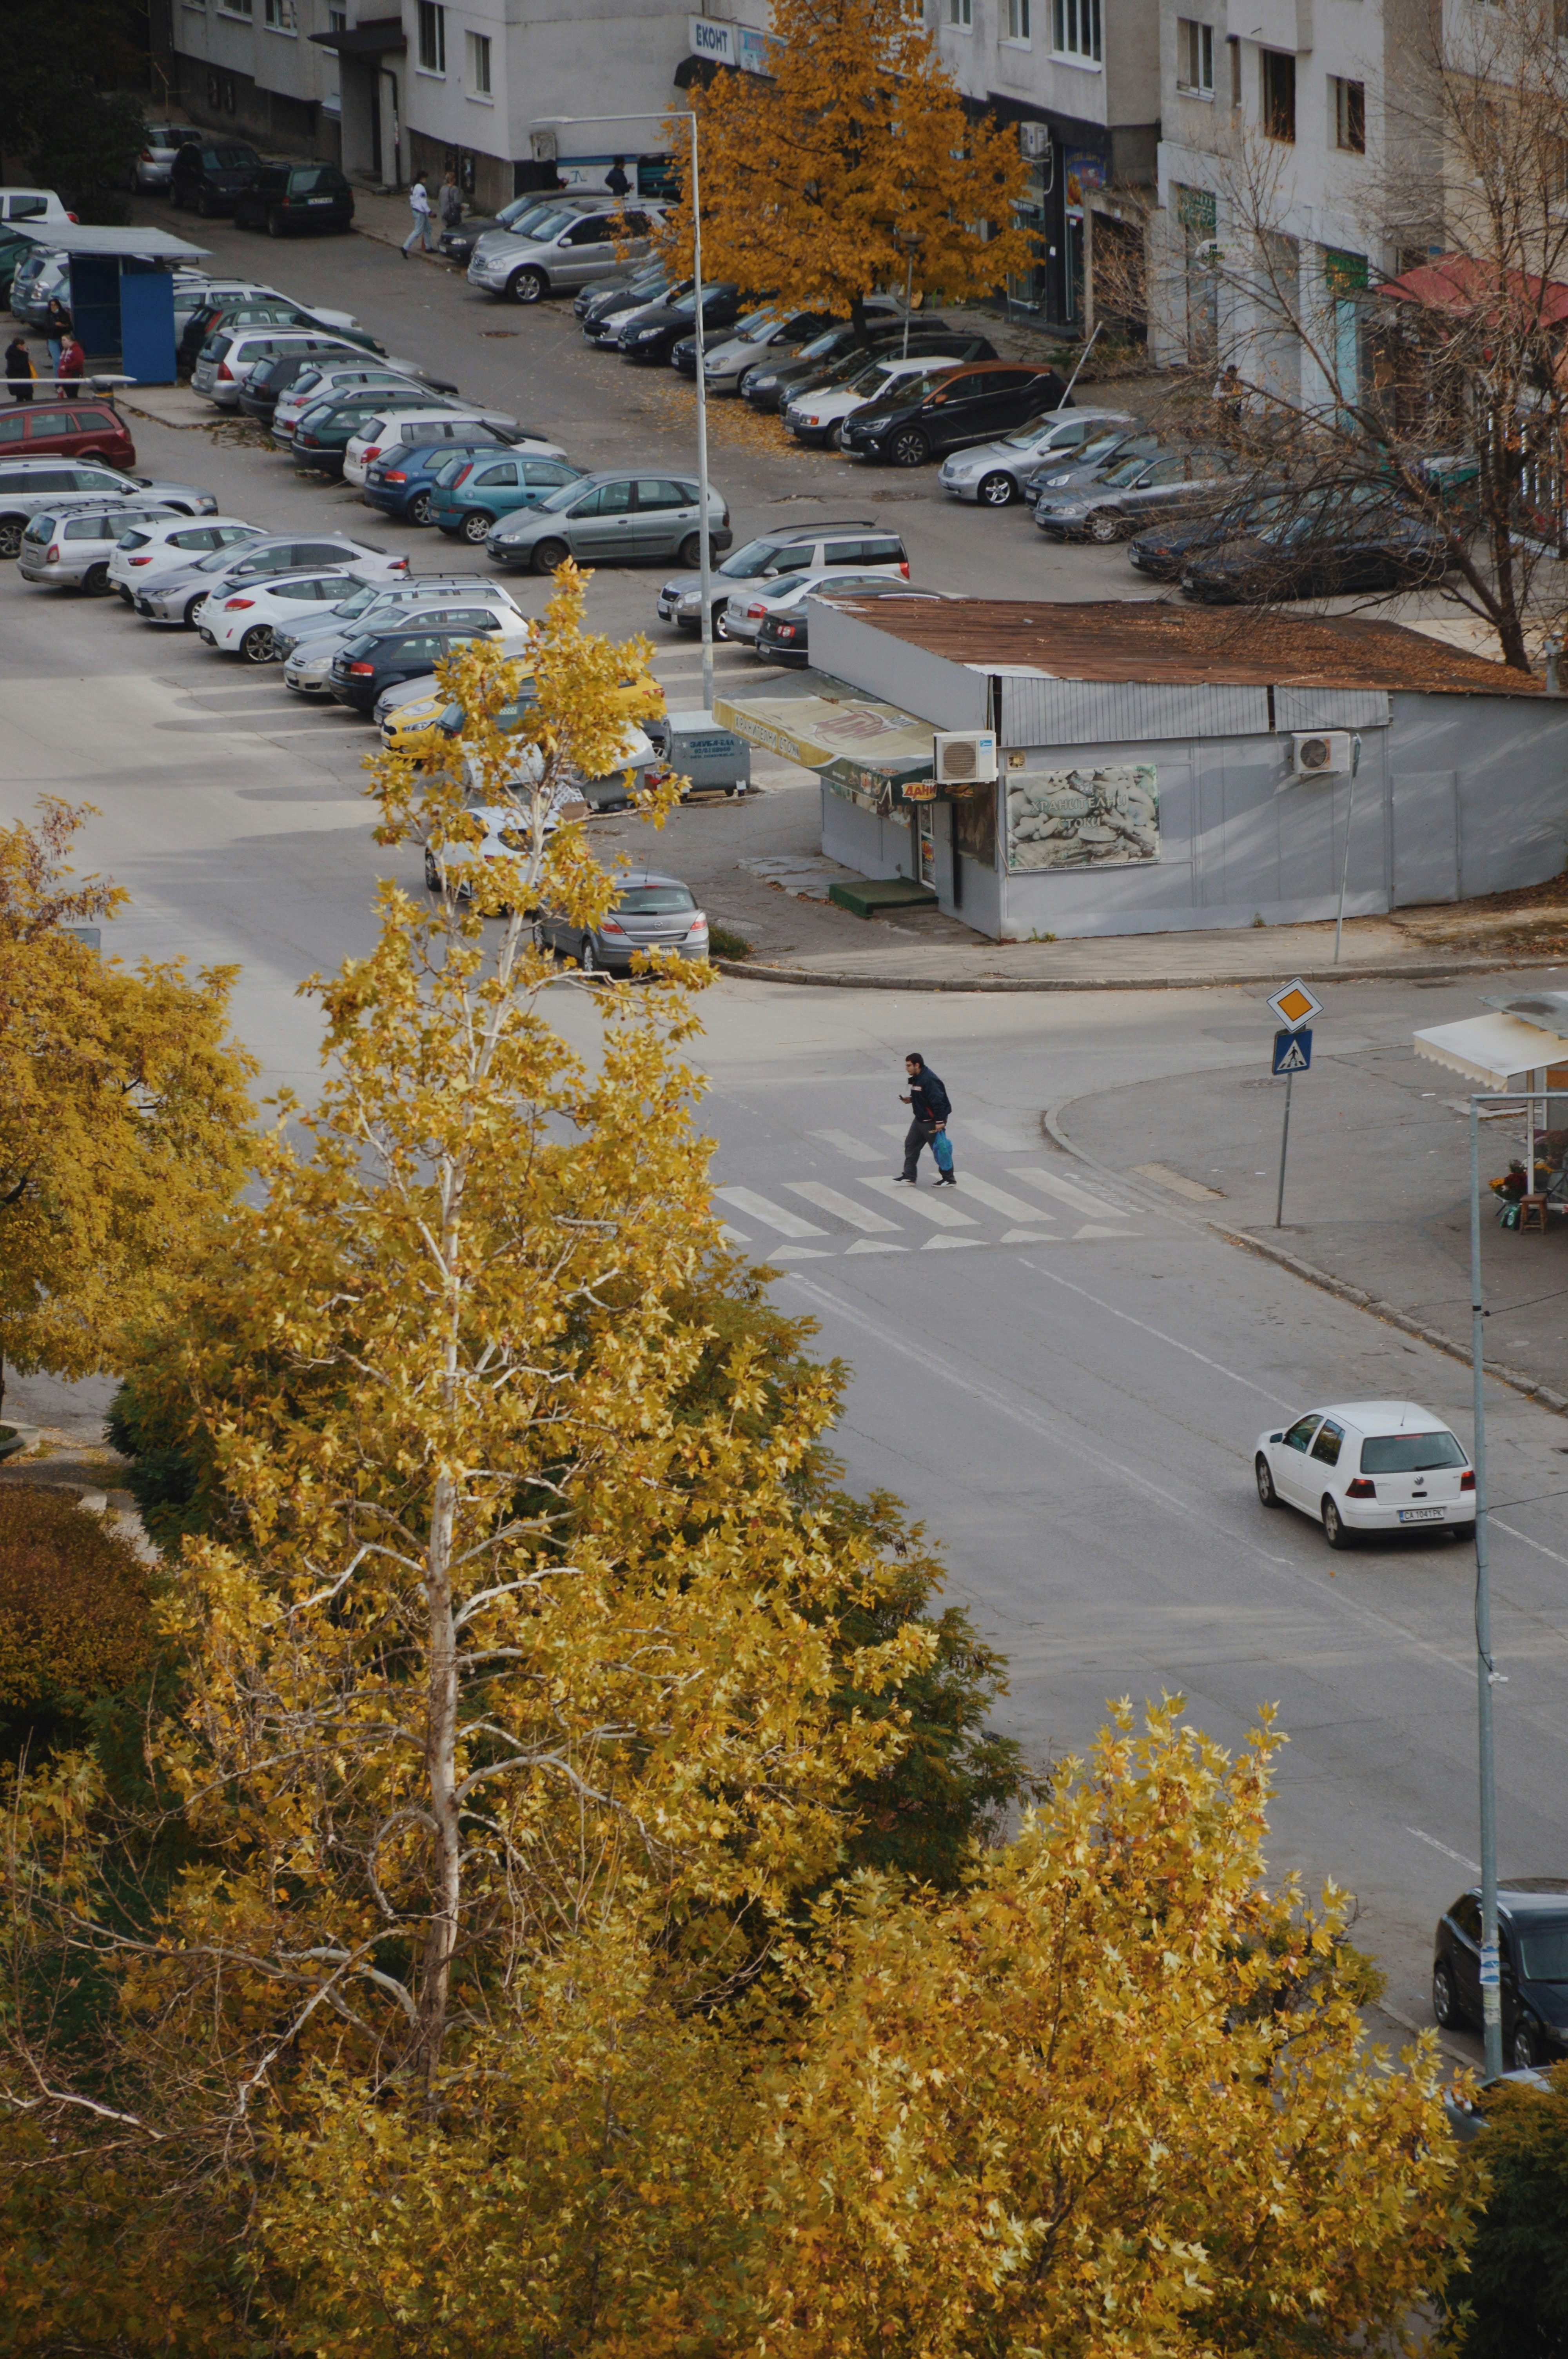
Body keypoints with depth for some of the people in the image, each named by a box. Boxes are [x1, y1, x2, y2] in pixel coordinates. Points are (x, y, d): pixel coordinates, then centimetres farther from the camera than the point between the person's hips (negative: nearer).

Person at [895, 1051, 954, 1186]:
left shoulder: (929, 1080, -24)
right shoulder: (916, 1079, 8)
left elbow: (938, 1101, -26)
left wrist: (940, 1121, -26)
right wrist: (910, 1100, 3)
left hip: (932, 1122, -10)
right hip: (920, 1120, 10)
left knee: (939, 1150, 0)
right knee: (911, 1145, 10)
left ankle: (949, 1179, 10)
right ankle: (909, 1176, 16)